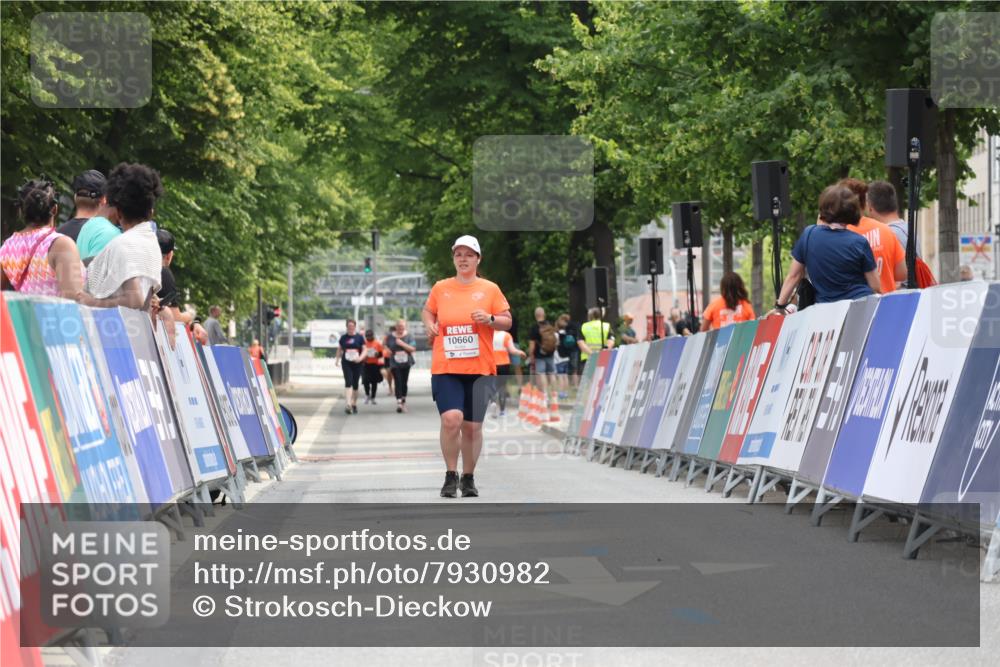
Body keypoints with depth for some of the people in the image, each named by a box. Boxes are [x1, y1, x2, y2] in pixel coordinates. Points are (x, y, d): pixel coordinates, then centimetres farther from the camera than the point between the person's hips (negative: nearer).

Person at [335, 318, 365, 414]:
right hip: (346, 363, 0)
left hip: (357, 364, 0)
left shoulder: (360, 337, 1)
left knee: (355, 384, 9)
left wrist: (361, 358, -18)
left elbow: (364, 350, 0)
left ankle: (354, 404, 24)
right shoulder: (343, 338, 5)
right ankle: (348, 404, -24)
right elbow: (339, 349, 14)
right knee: (348, 383, -14)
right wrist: (337, 359, 3)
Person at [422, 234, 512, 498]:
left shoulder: (490, 289, 5)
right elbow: (428, 311, 24)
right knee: (451, 418, -19)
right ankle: (451, 475, -4)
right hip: (445, 368, 0)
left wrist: (490, 319, -13)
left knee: (472, 426, 4)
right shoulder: (440, 288, 8)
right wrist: (429, 325, 3)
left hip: (480, 369, 1)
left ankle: (468, 477, 22)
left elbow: (507, 321, 7)